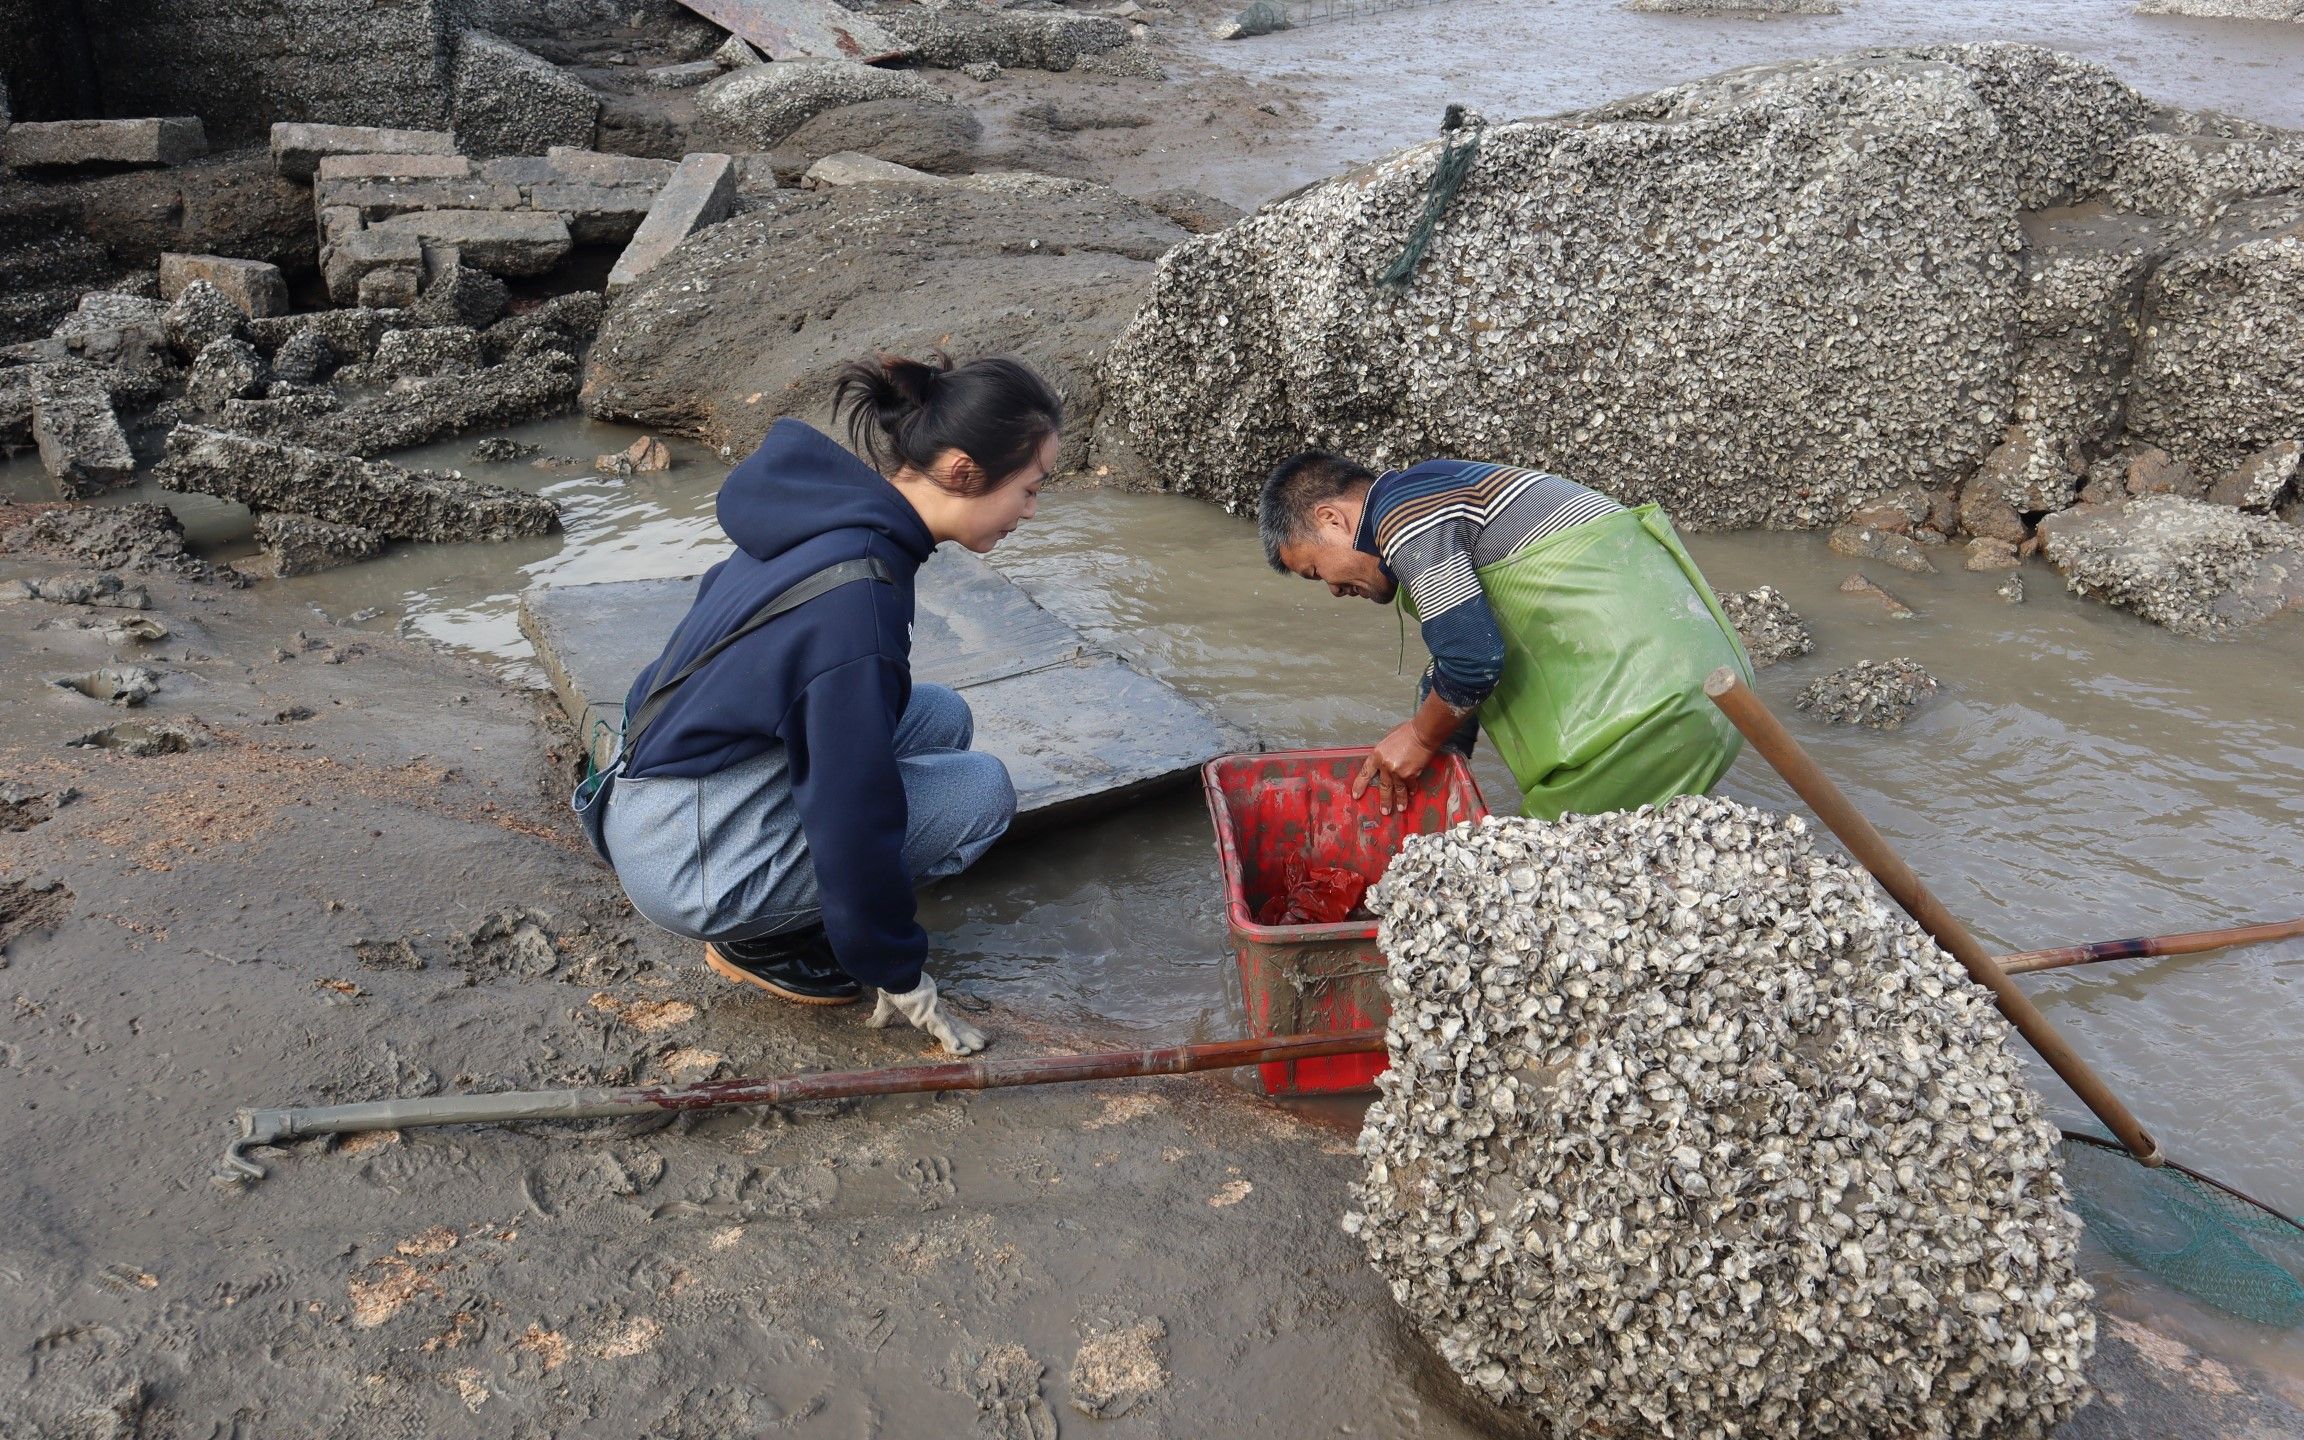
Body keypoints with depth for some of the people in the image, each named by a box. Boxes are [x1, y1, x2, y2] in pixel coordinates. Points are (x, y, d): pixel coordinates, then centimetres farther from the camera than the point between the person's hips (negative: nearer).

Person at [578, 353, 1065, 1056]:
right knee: (982, 791, -7)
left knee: (941, 718, 8)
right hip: (689, 859, -9)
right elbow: (855, 818, -23)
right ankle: (761, 943, 2)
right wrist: (899, 976, -9)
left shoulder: (828, 509, -2)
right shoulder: (857, 596, -29)